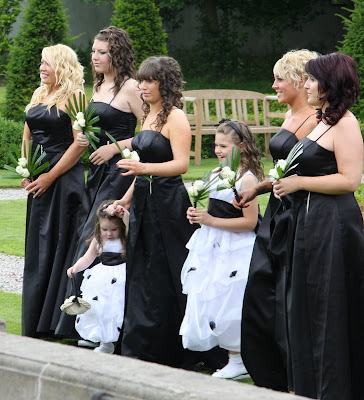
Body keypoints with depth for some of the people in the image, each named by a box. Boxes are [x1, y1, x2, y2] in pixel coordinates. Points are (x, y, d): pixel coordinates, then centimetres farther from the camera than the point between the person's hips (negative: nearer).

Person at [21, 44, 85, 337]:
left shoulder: (73, 96, -9)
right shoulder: (39, 94, 14)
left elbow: (80, 142, -16)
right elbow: (27, 136, 20)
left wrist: (51, 176, -16)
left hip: (64, 178, -8)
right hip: (39, 180, 8)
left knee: (57, 245, -4)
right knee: (37, 246, 11)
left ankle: (55, 321, 2)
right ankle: (35, 323, 18)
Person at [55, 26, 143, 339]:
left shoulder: (129, 87, -10)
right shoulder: (99, 86, 15)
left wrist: (114, 148, -15)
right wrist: (85, 139, 6)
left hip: (119, 171, -9)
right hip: (97, 171, 9)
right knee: (83, 238, 5)